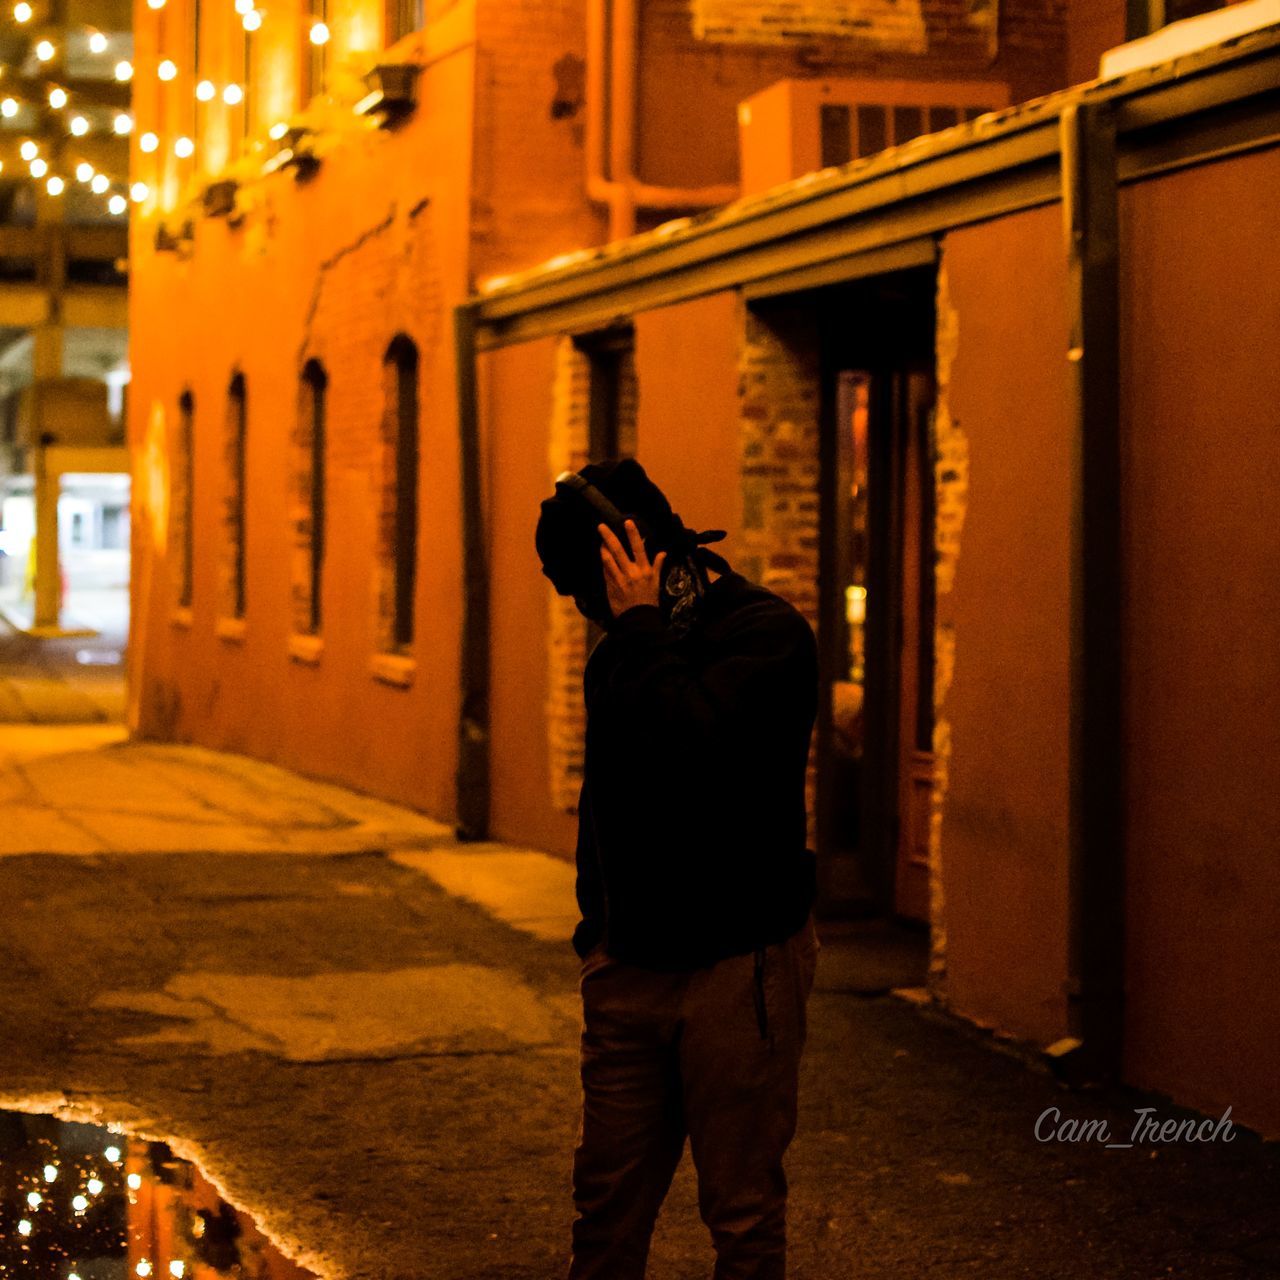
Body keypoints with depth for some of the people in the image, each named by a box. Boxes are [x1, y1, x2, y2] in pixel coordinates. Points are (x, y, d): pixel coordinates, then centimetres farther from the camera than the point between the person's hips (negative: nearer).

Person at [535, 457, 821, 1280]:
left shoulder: (766, 632, -12)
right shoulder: (627, 648, 12)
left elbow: (685, 739, -29)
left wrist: (641, 625, -18)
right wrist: (597, 926, 17)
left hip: (739, 965, -7)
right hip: (631, 966, 7)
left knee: (744, 1210, 2)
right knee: (607, 1198, 11)